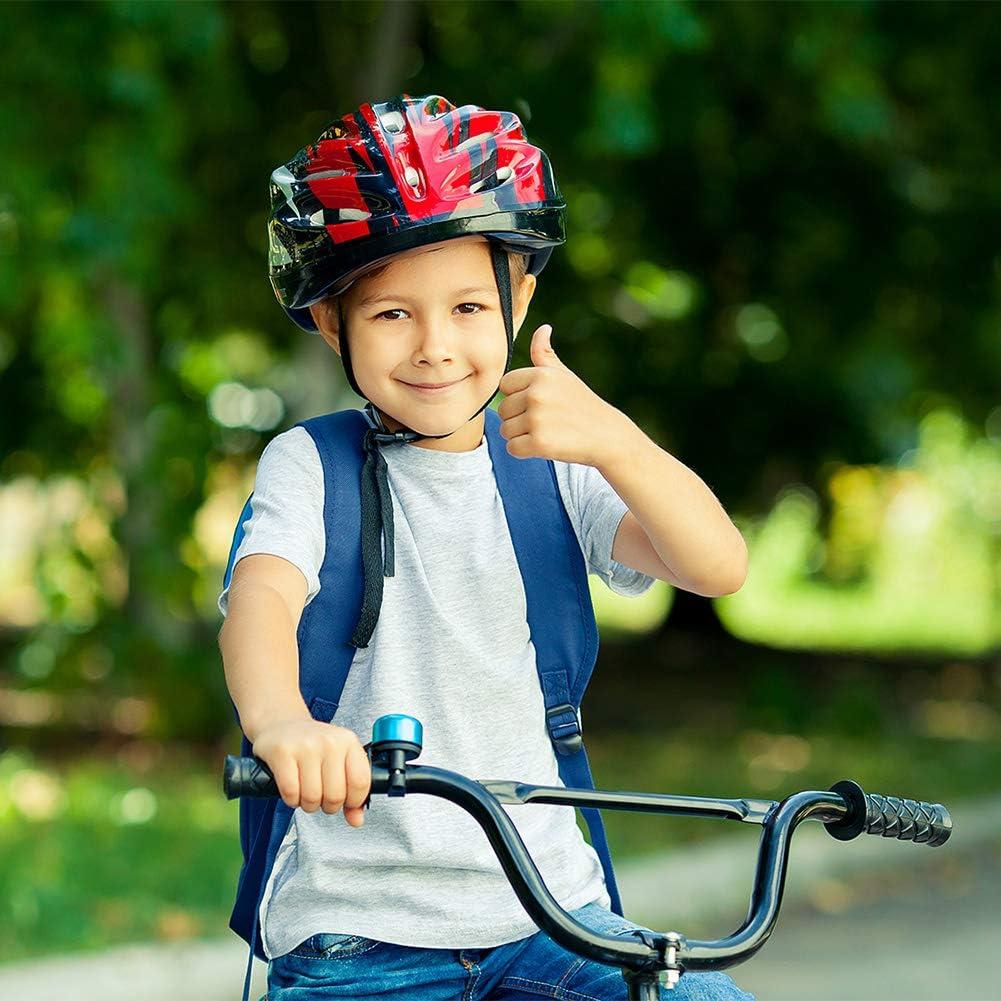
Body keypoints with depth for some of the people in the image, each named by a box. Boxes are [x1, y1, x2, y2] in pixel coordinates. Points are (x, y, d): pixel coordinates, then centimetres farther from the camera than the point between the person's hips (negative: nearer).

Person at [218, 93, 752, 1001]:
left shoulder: (550, 467, 7)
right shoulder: (311, 467, 1)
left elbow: (717, 566, -9)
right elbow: (261, 597, -19)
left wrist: (612, 441, -29)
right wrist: (279, 720, -43)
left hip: (549, 912, 2)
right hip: (356, 924, -2)